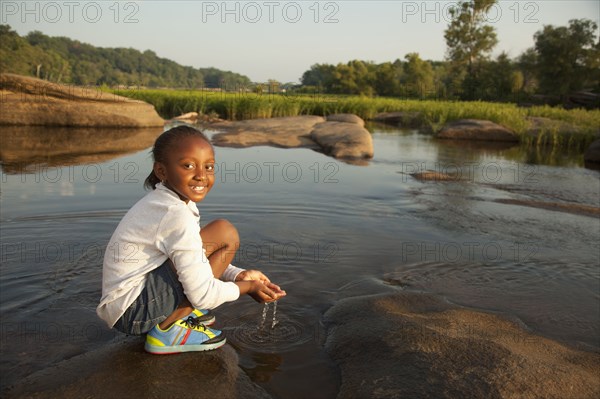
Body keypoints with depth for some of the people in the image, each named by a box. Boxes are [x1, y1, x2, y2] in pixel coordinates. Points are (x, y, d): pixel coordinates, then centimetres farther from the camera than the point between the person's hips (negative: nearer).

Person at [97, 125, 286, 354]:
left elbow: (201, 264, 16)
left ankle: (186, 310, 10)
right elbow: (204, 296, -20)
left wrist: (240, 275, 3)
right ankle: (167, 330, -10)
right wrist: (247, 287, -3)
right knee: (225, 235, -16)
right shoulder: (177, 215, -22)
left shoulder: (161, 202, 7)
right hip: (133, 312, -10)